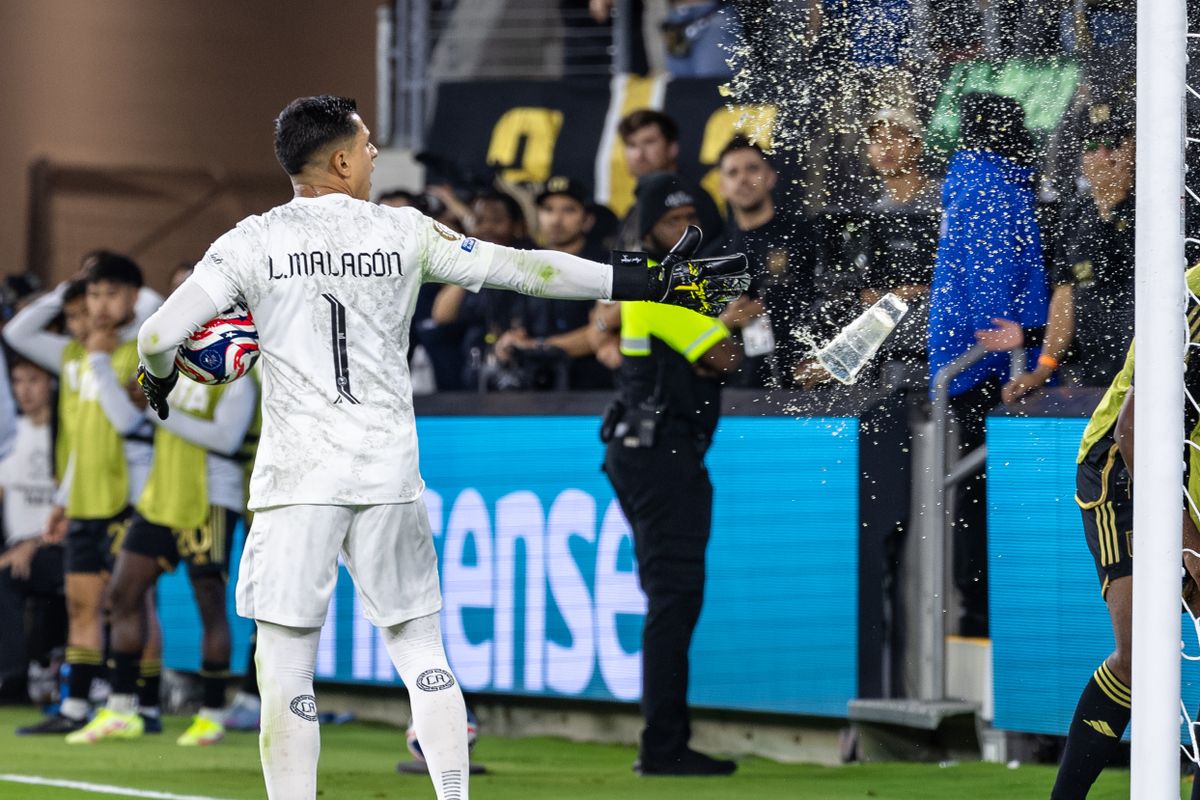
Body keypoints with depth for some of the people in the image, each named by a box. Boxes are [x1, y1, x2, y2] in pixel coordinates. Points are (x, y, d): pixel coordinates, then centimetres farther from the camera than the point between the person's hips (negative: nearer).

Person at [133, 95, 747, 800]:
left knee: (286, 665, 1)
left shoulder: (253, 242, -1)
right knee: (421, 649, 14)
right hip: (390, 476, 2)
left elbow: (161, 334, -6)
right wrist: (651, 283, 13)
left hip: (297, 477, -2)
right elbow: (525, 269, 6)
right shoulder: (404, 232, 3)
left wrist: (157, 379, 19)